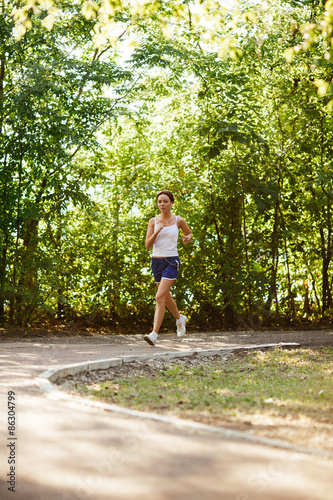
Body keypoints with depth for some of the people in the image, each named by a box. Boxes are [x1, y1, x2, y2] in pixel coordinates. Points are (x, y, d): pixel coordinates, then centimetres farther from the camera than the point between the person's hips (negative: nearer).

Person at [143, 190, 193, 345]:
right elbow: (147, 245, -3)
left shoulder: (178, 220, 0)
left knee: (160, 297, -18)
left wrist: (187, 238, -3)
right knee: (167, 297, 18)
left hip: (171, 262, -4)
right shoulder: (153, 221, 3)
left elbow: (189, 232, 20)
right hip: (157, 261, 4)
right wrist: (157, 231, -17)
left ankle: (154, 334, -21)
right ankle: (180, 318, 47)